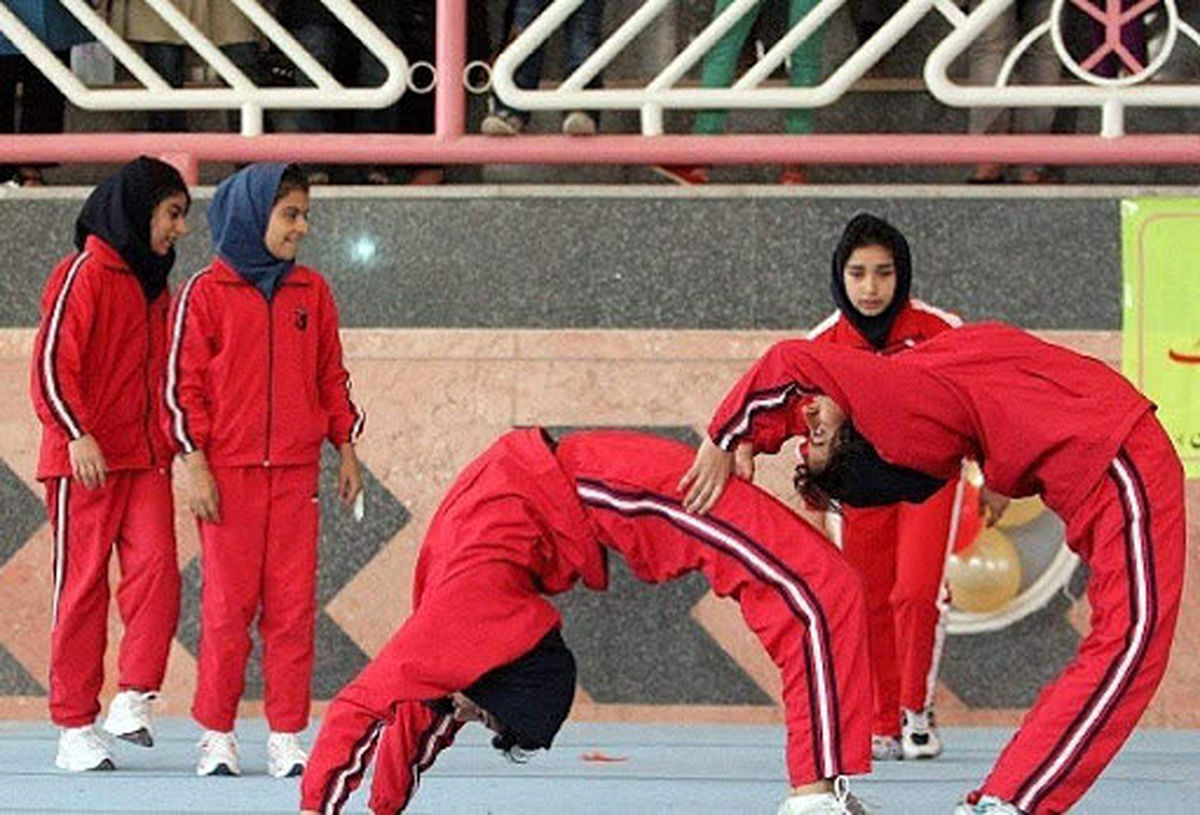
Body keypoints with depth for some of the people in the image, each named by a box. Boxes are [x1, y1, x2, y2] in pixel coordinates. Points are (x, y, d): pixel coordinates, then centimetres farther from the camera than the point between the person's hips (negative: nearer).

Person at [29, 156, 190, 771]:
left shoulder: (152, 283, 18)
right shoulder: (85, 274, -6)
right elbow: (51, 363, -13)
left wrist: (171, 441, 21)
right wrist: (77, 434, -22)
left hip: (145, 459, 6)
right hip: (84, 460, -6)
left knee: (156, 567, -13)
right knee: (82, 585, -2)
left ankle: (133, 699, -8)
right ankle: (74, 729, 3)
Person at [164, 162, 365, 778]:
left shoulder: (311, 292, 12)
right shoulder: (206, 293, 0)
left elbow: (331, 376, 17)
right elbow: (183, 382, -2)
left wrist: (347, 450, 12)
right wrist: (195, 465, -8)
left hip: (296, 473, 3)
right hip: (228, 473, -3)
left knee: (293, 607, 0)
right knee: (228, 606, -2)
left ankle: (286, 738, 5)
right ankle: (216, 735, 6)